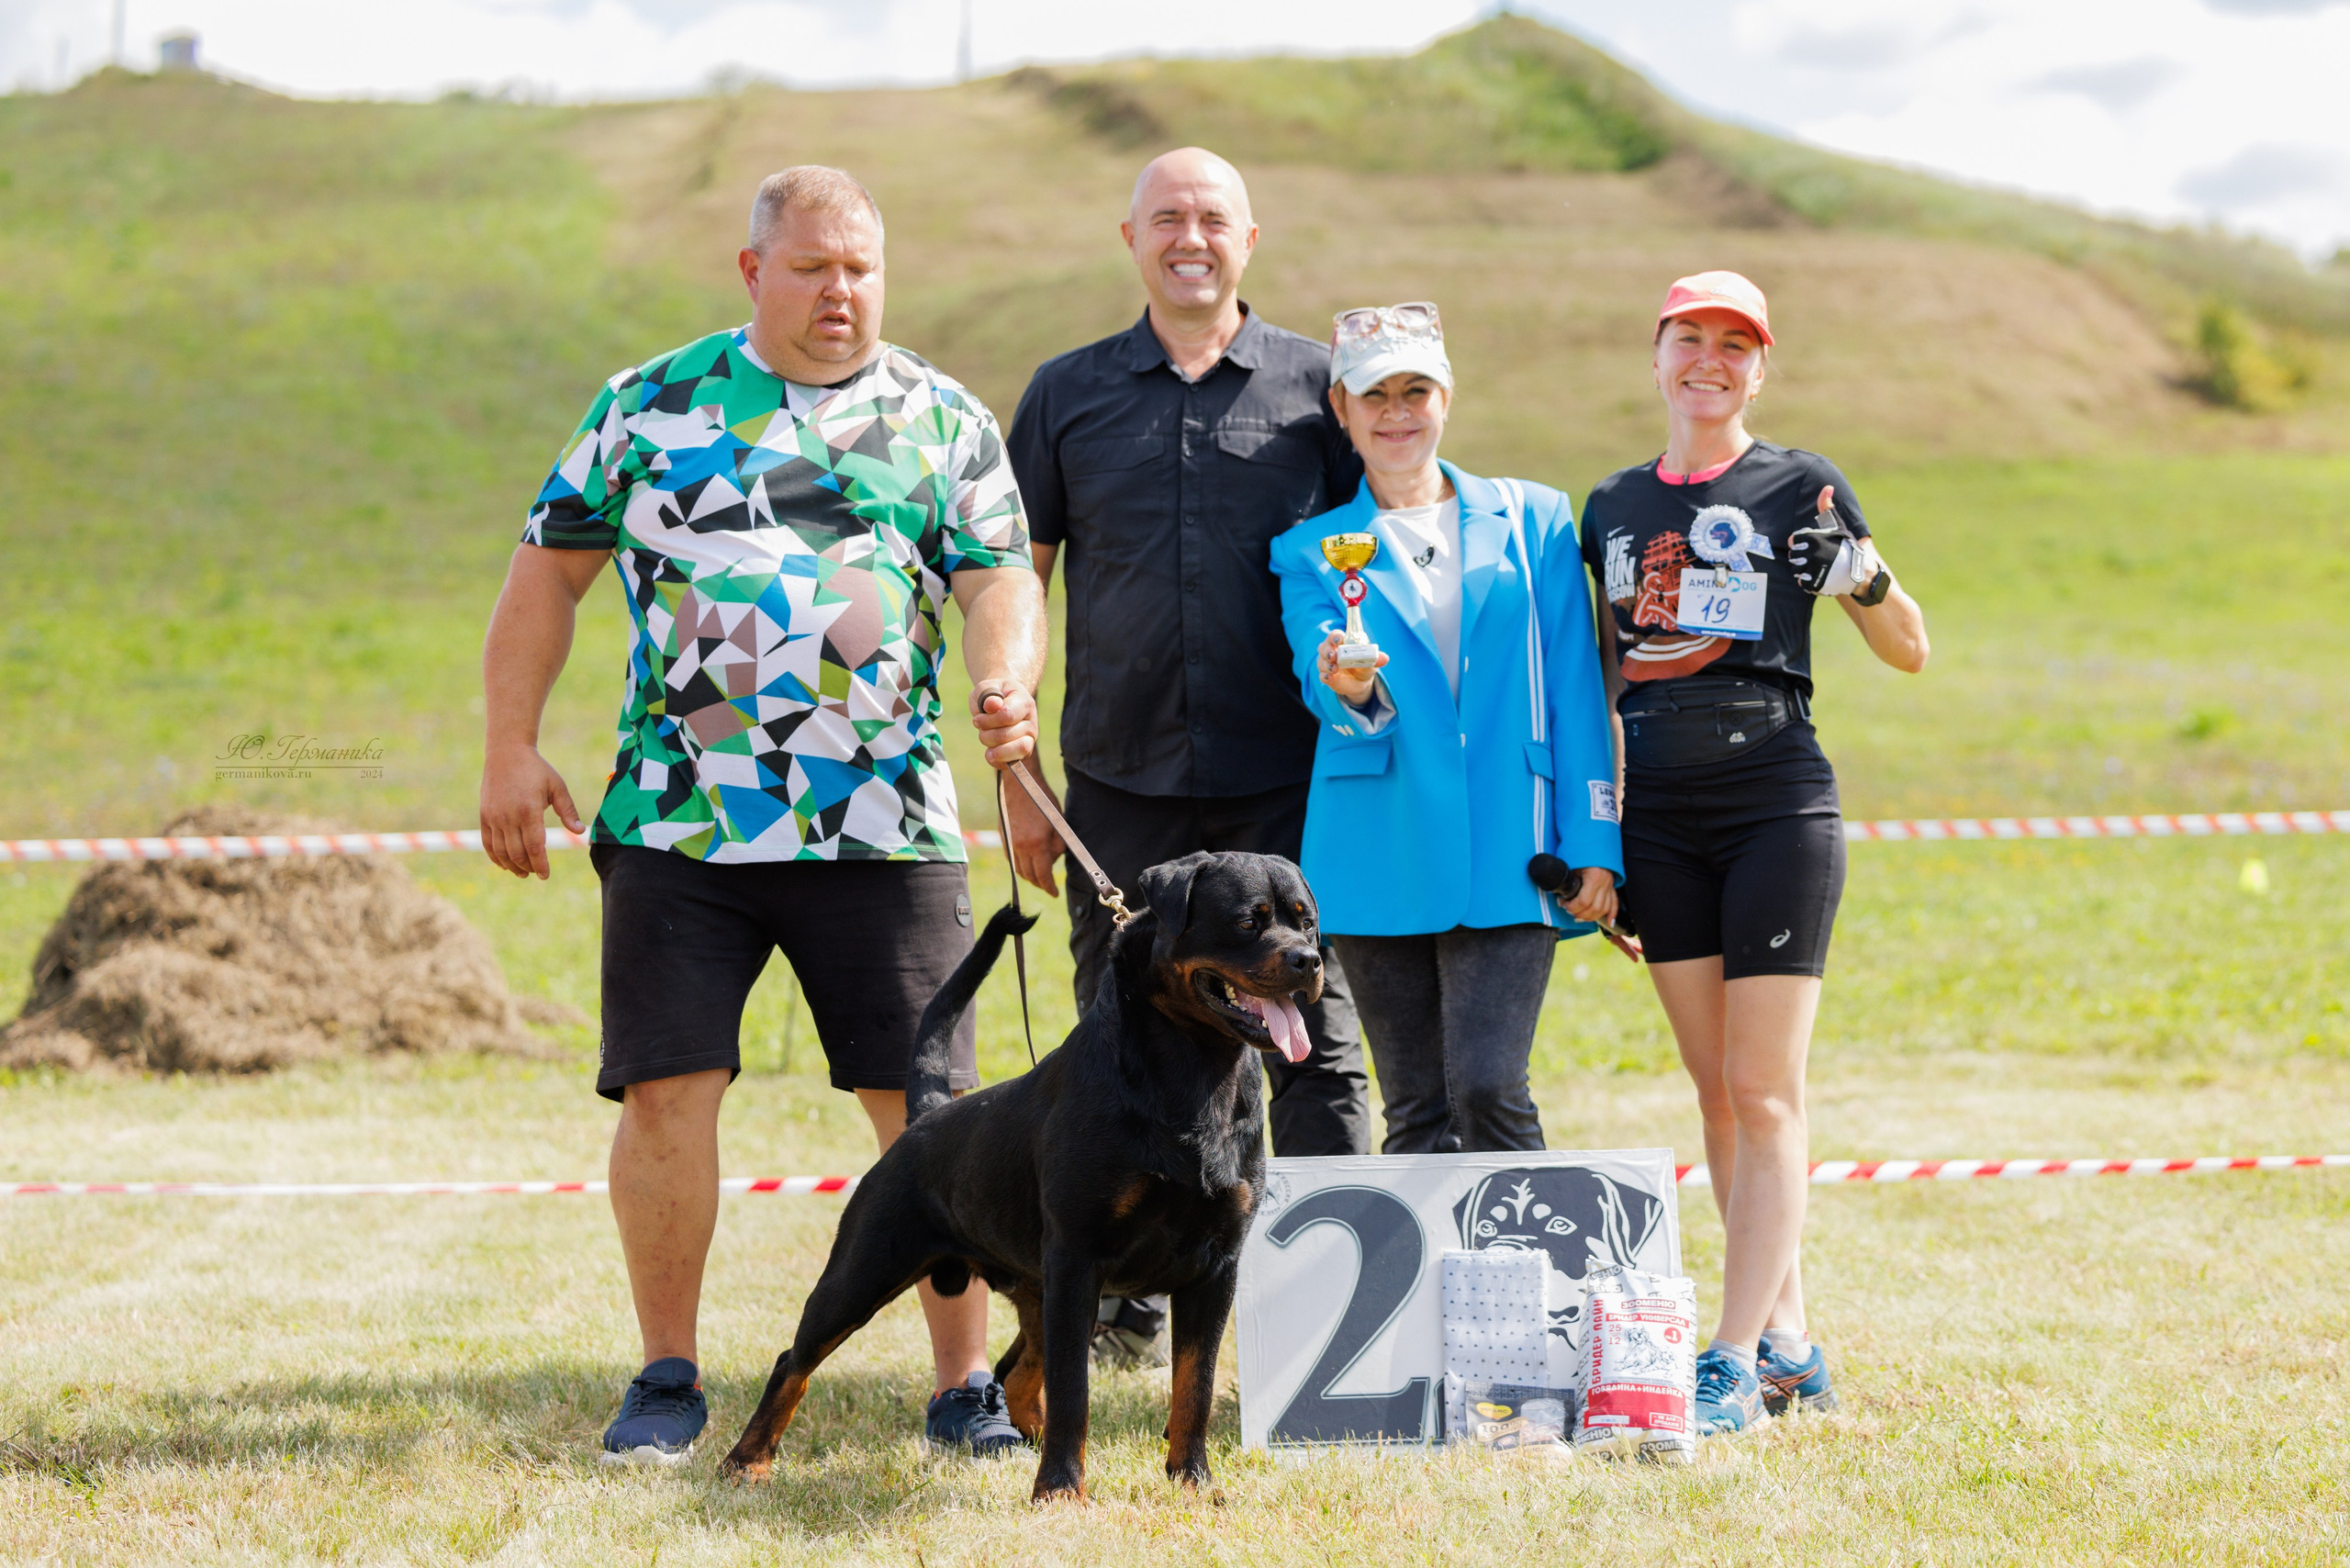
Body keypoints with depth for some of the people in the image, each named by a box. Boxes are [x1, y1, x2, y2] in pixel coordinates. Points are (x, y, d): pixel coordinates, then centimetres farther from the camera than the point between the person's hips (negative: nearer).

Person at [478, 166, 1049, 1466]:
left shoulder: (946, 423, 9)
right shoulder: (650, 406, 9)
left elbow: (999, 576, 1)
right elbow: (550, 569, 11)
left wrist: (1005, 687, -21)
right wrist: (511, 748, 3)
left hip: (885, 823, 0)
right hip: (675, 819, 0)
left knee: (930, 1103, -2)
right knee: (666, 1092, -2)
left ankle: (965, 1383, 8)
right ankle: (668, 1379, 12)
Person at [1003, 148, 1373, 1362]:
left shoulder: (1318, 387, 5)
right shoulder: (1067, 394, 9)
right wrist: (1015, 779, 4)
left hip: (1285, 779, -1)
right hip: (1119, 781, 2)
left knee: (1313, 1044, -3)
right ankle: (1124, 1305, 18)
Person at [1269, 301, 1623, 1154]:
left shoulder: (1533, 520, 12)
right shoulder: (1313, 550, 12)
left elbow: (1576, 692, 9)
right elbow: (1321, 679, -3)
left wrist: (1594, 846, 1)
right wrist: (1349, 691, -28)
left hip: (1507, 859, -1)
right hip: (1379, 859, 1)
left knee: (1488, 1087, -14)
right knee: (1416, 1113, 2)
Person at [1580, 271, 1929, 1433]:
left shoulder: (1802, 490, 0)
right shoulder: (1613, 509, 12)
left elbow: (1911, 654, 2)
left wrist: (1864, 576, -18)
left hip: (1775, 804, -5)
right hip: (1659, 818, 5)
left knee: (1764, 1094, -6)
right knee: (1717, 1094, 6)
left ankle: (1736, 1359, -8)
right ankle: (1789, 1344, 13)